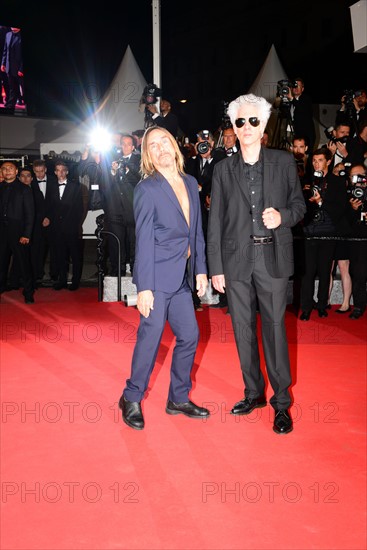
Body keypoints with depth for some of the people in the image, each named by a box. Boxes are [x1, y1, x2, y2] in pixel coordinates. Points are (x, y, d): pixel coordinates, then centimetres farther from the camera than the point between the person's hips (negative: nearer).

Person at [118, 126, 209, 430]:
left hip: (182, 277, 7)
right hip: (157, 274, -7)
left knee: (189, 336, 10)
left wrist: (201, 269, 10)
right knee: (150, 337, -2)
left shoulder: (190, 183, 11)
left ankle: (178, 399, 25)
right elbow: (144, 240, -12)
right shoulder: (147, 188, -8)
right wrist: (144, 287, -15)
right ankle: (131, 399, 17)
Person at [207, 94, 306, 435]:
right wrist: (215, 267, 1)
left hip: (272, 257, -2)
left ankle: (281, 403, 12)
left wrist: (283, 217, -14)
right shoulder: (223, 169, 7)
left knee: (274, 328, 0)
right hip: (236, 259, 2)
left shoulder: (284, 162, 5)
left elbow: (299, 204, 9)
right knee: (243, 329, 9)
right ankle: (254, 393, 26)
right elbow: (215, 221, 5)